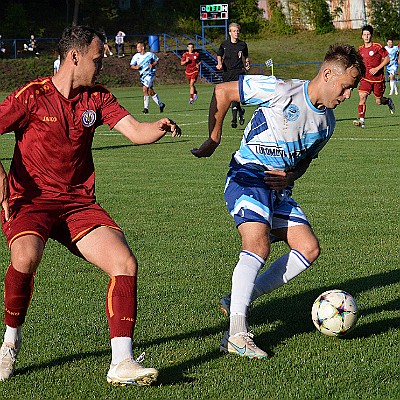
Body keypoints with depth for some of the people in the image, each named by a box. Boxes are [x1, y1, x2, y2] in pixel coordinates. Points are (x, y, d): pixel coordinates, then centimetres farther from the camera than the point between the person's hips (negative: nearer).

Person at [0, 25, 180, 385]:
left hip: (79, 203, 5)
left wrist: (160, 127, -25)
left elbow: (136, 132, -2)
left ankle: (121, 363, -13)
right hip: (29, 200, -5)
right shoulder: (32, 96, -6)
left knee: (126, 264, -15)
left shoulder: (97, 98, 8)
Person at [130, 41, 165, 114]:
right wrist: (136, 67, -14)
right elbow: (132, 65, 7)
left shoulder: (150, 54, -4)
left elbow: (156, 61, 10)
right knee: (151, 92, 11)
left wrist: (152, 65, -10)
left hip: (150, 74, -5)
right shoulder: (136, 56, 4)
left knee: (145, 90, -19)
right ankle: (161, 104, 28)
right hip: (142, 75, 5)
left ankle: (146, 108, -14)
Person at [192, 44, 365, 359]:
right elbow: (222, 92, -8)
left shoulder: (326, 122, 8)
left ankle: (239, 300, 3)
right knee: (258, 247, -27)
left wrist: (290, 176, -1)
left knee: (309, 249, -5)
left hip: (280, 190, 8)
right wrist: (213, 140, -7)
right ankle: (237, 334, -29)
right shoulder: (281, 91, -15)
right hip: (247, 178, -8)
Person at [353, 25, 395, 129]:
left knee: (379, 101, 6)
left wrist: (377, 68, -16)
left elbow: (387, 59, -7)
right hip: (366, 78, 3)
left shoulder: (377, 47, -9)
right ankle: (361, 120, -18)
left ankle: (388, 101, 41)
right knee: (362, 97, -18)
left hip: (378, 79, -3)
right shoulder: (360, 49, 6)